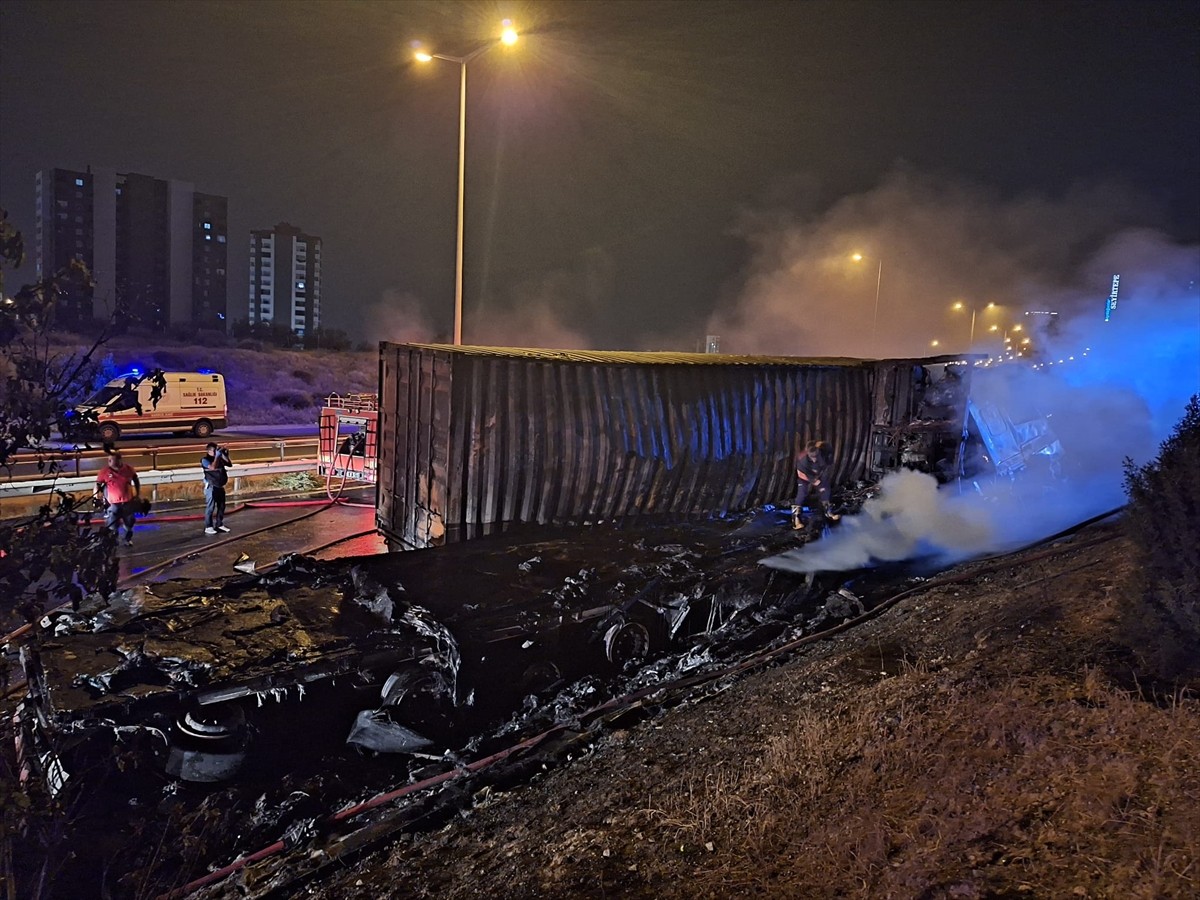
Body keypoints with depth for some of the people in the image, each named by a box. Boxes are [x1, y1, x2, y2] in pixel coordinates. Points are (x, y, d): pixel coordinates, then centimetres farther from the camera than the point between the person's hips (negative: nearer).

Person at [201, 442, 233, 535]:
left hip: (220, 486, 7)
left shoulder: (219, 459, 8)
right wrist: (217, 456, -21)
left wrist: (224, 455, -7)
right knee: (210, 507, -5)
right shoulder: (205, 460, -9)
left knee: (221, 506, 12)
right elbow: (213, 467, -26)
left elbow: (229, 464, 1)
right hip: (211, 487, -7)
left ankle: (219, 524, 23)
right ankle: (208, 527, 0)